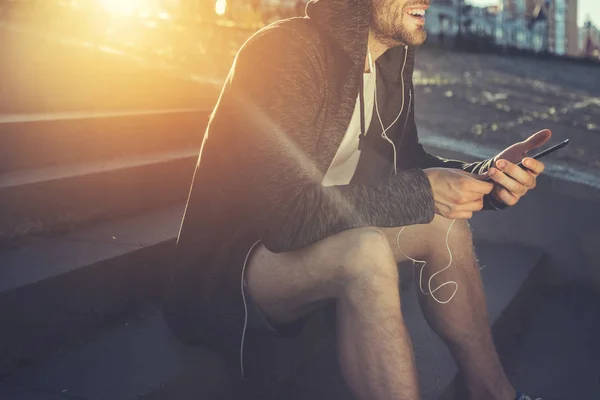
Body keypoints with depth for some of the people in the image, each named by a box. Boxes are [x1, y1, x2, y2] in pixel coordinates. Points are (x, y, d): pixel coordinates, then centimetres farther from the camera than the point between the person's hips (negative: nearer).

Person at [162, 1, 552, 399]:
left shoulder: (393, 59, 2)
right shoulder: (286, 51, -24)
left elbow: (406, 164, 10)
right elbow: (288, 217, -31)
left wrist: (485, 176, -9)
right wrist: (422, 190, -26)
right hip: (229, 272, -8)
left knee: (446, 221, -1)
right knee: (365, 252, -33)